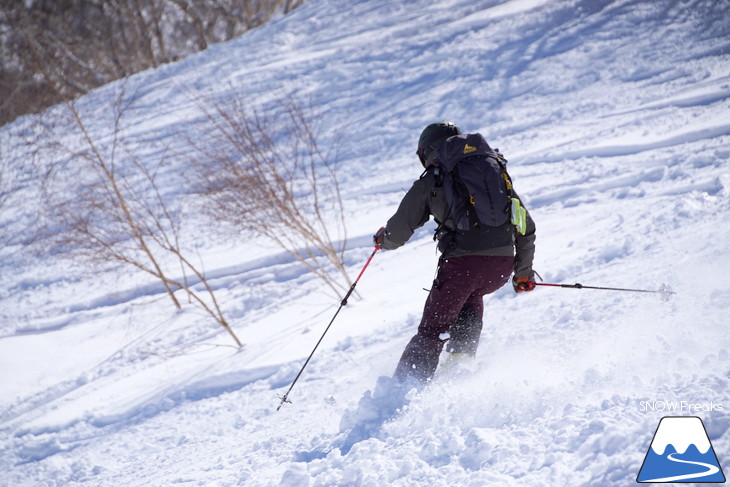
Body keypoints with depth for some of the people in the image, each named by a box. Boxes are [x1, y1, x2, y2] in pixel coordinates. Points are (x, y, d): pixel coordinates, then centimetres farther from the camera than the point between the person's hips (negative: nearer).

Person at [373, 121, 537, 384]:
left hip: (461, 261, -4)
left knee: (432, 330, 7)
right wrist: (524, 272, 33)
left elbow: (397, 233, 12)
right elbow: (526, 227, 23)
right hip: (503, 264, 4)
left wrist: (382, 239, 36)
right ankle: (462, 357, 24)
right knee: (471, 296, 35)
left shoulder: (429, 182, 10)